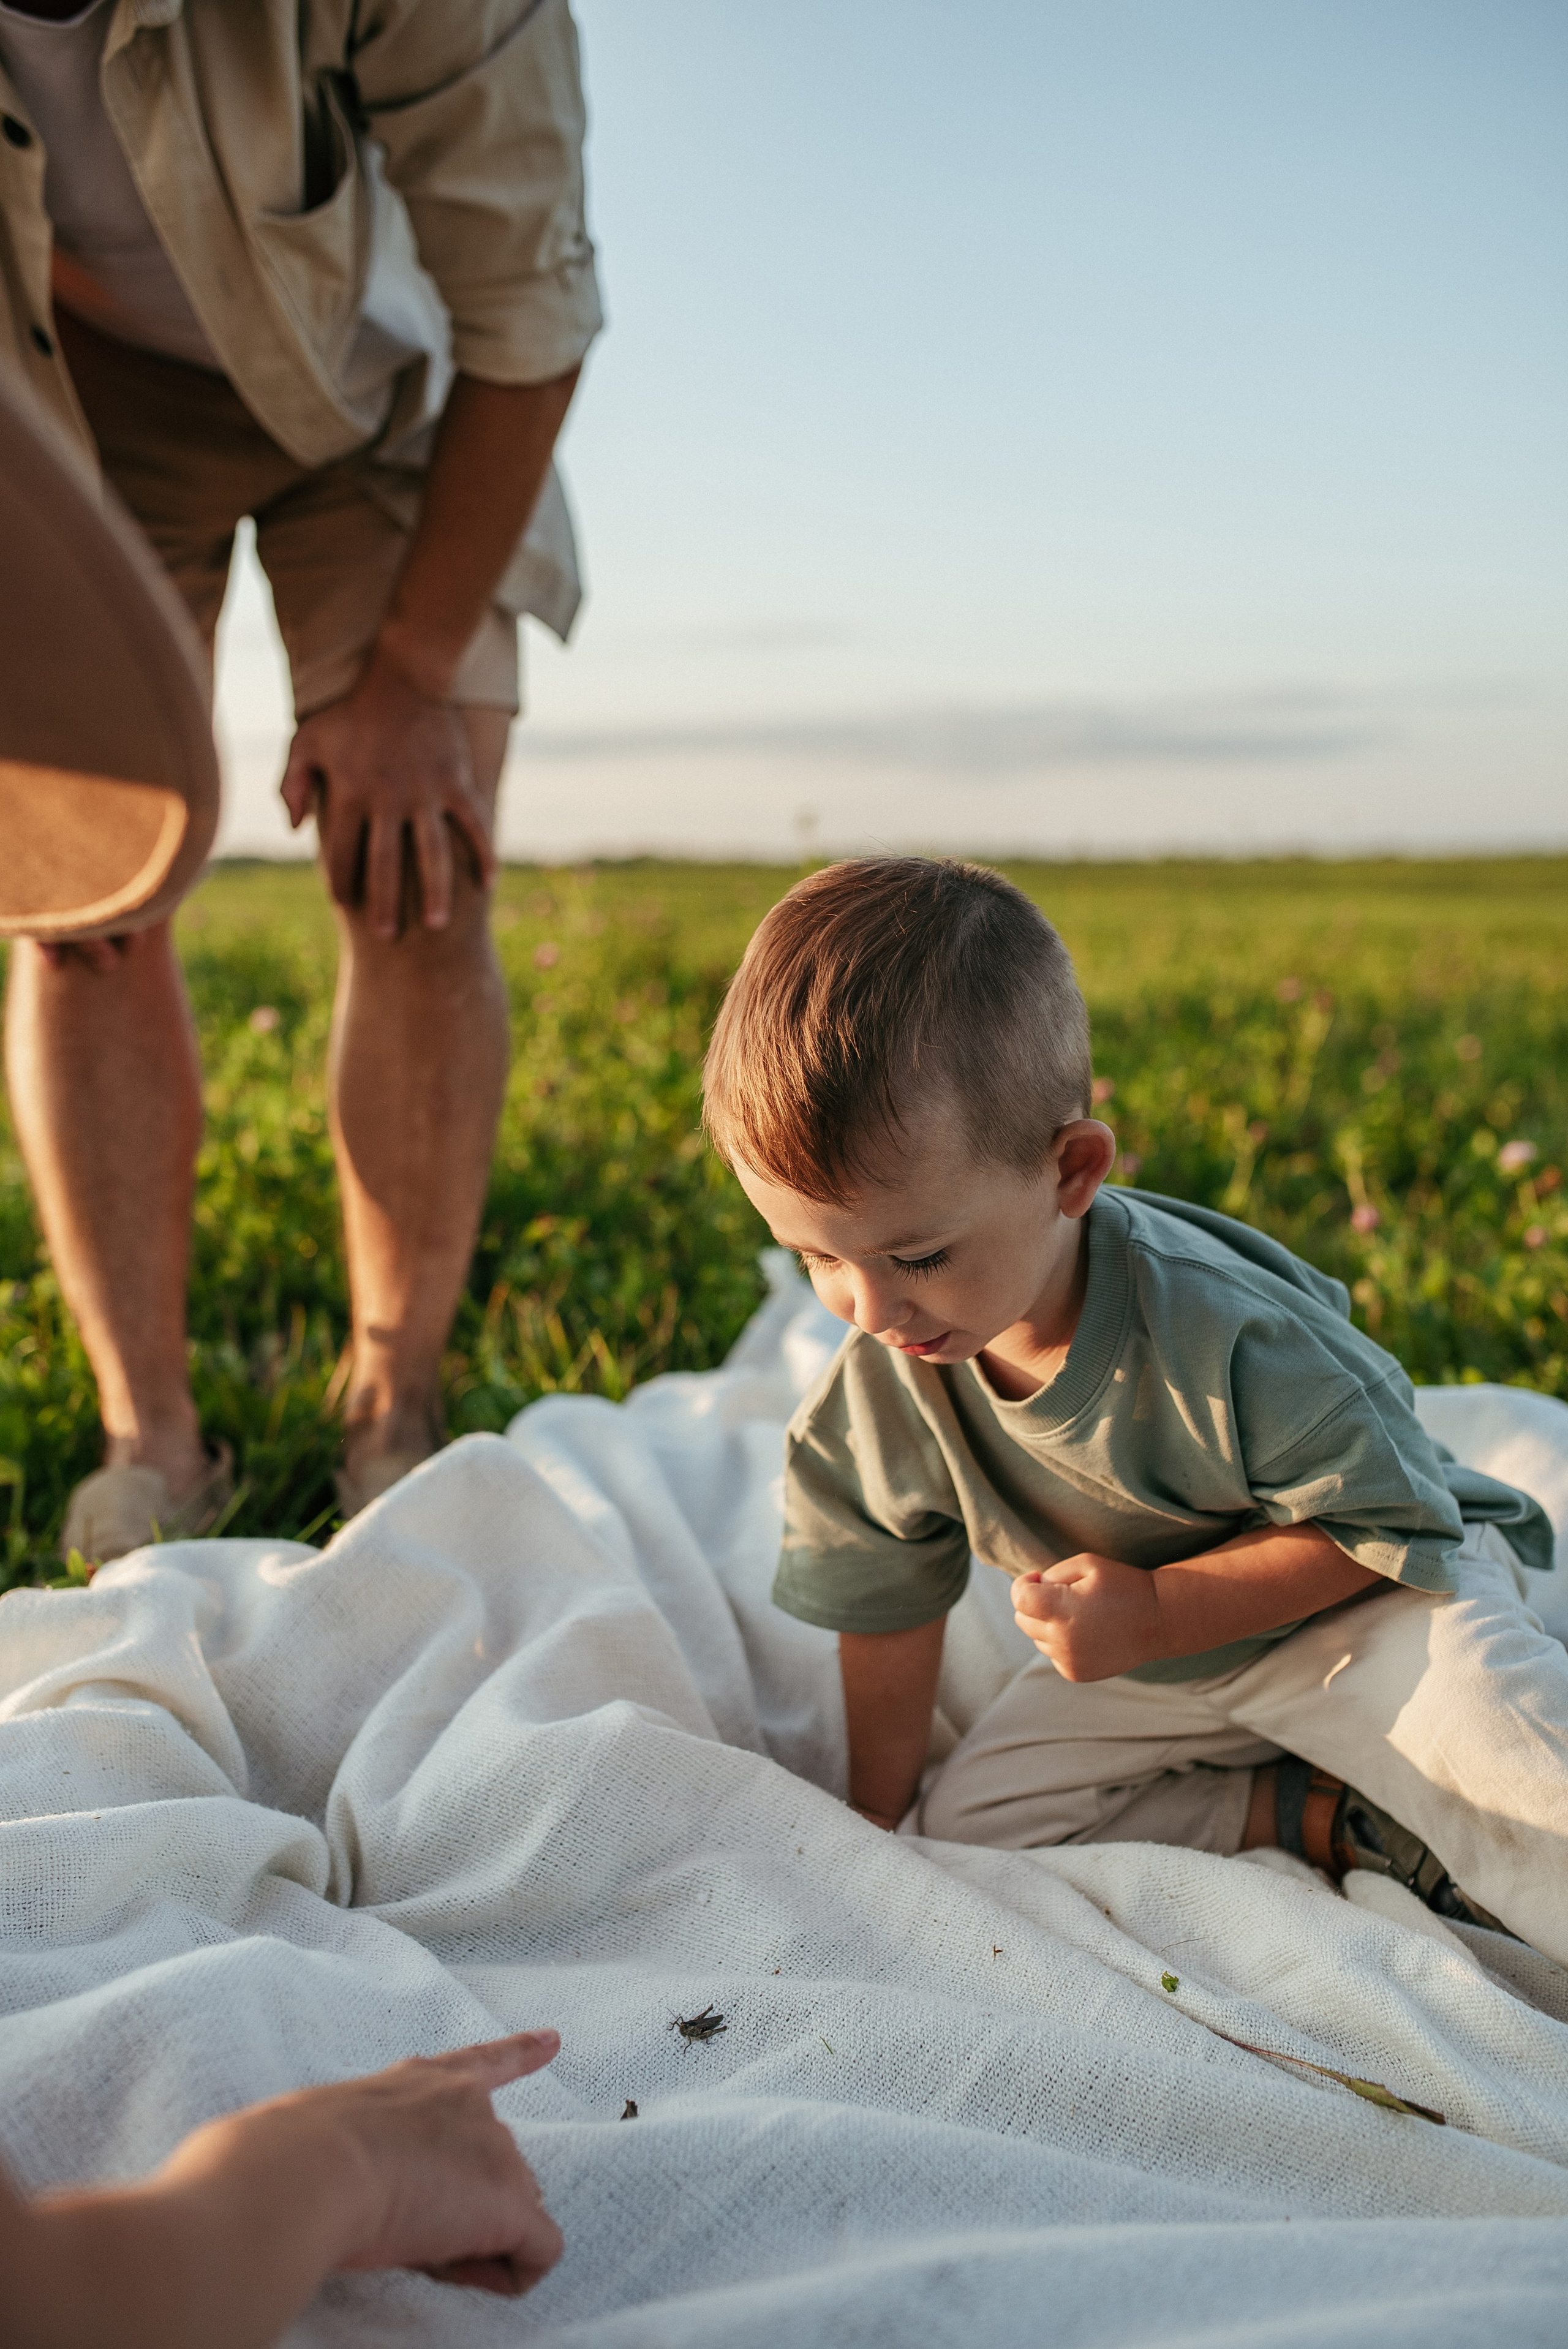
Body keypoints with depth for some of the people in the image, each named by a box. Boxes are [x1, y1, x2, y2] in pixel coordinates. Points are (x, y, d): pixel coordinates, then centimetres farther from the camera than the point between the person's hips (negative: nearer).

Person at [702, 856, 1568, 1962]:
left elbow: (1385, 1521, -22)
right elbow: (886, 1613, -2)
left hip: (1380, 1593, -6)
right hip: (1145, 1663, 7)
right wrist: (880, 1821, 7)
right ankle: (1332, 1816, -8)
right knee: (970, 1816, -11)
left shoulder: (1221, 1339, -35)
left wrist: (1157, 1614, -31)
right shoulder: (876, 1391, -17)